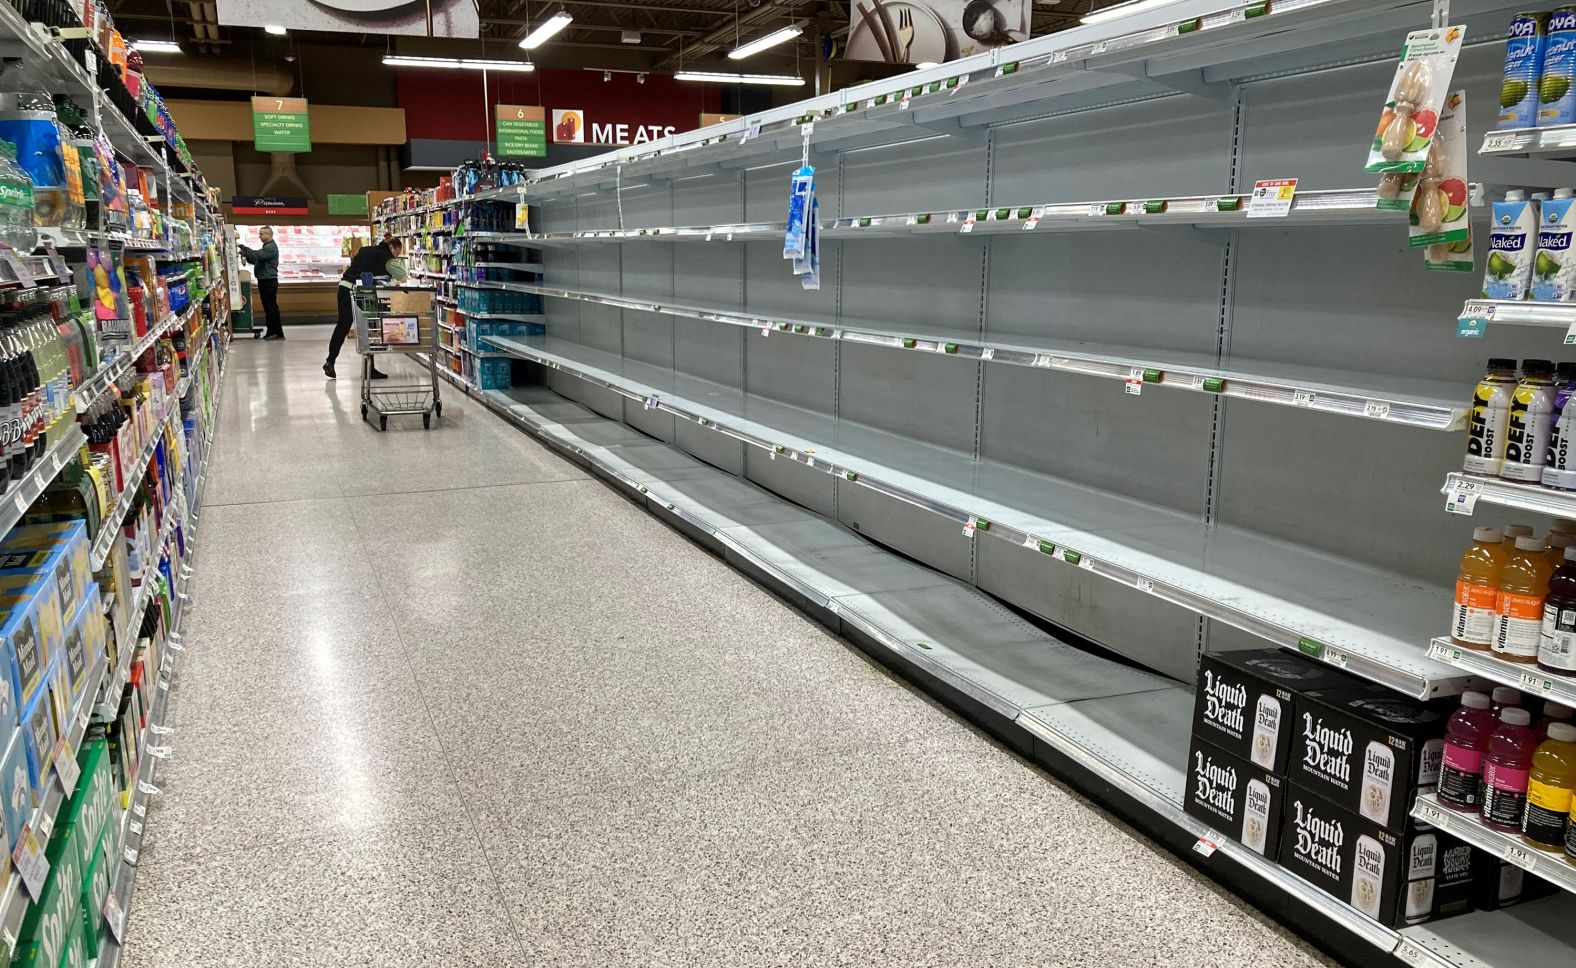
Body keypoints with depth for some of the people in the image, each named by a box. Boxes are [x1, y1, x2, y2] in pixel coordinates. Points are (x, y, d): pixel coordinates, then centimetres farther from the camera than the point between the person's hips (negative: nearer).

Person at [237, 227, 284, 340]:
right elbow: (256, 260, 19)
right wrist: (245, 255, 2)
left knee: (271, 306, -8)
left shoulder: (271, 248, -14)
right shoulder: (266, 247, 19)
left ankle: (278, 333, -5)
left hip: (269, 281, -10)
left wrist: (242, 247, -25)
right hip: (264, 280, 10)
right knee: (268, 306, 11)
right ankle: (272, 332, 16)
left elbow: (257, 255, -26)